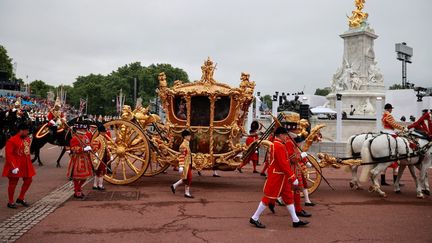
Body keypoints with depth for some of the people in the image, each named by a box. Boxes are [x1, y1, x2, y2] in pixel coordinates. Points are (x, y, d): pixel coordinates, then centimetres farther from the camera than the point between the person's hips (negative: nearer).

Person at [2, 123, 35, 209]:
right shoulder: (12, 140, -17)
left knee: (28, 180, 12)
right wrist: (14, 167, -22)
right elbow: (9, 154, -19)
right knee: (13, 183, 4)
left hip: (26, 165, 8)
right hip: (16, 166, -8)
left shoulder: (27, 139, 7)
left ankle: (21, 198, 27)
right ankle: (10, 202, 18)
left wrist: (29, 163, 15)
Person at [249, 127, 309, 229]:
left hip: (281, 178, 11)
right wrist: (293, 178, -21)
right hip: (277, 177, -10)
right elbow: (283, 164, -24)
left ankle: (296, 220, 19)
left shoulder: (274, 144, 12)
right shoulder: (280, 146, -20)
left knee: (289, 197, 13)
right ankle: (254, 218, 7)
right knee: (269, 197, -2)